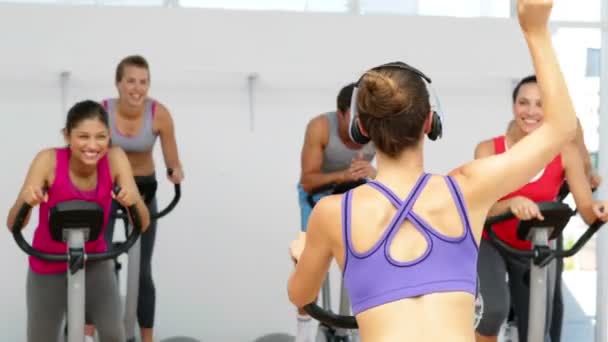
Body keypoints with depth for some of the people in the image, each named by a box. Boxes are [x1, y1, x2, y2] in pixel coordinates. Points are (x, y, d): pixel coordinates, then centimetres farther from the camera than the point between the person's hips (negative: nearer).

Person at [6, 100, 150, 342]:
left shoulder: (115, 159, -20)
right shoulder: (49, 160, -24)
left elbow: (142, 224, -21)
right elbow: (13, 225, -25)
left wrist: (134, 200, -42)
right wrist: (25, 200, -46)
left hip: (95, 264, 1)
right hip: (48, 268, -1)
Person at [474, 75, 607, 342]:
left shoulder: (566, 153, -13)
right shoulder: (489, 149, -16)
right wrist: (511, 203, -45)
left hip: (535, 249, 2)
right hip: (490, 243, -2)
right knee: (494, 308, -30)